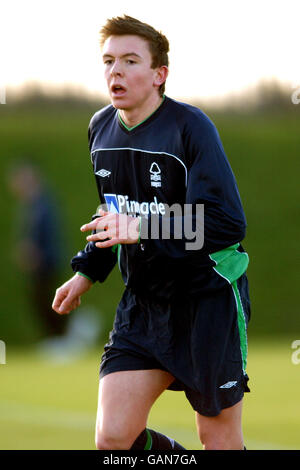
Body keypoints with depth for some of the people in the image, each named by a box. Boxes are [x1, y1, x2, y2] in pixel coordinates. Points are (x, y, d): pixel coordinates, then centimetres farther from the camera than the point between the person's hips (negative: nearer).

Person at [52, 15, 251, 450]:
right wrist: (86, 272, 16)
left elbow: (227, 223, -24)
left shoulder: (190, 126, -16)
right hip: (142, 301, 6)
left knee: (220, 440, 3)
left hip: (207, 299, -6)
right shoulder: (101, 129, 5)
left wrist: (142, 230, -30)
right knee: (112, 439, -4)